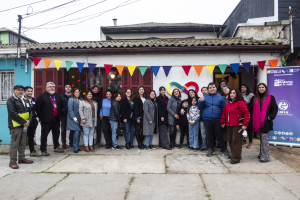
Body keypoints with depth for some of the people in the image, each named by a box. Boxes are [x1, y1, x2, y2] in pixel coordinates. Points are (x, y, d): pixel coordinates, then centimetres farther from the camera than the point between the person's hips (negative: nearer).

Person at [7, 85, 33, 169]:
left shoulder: (25, 100, 17)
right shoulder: (11, 100, -6)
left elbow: (30, 111, 15)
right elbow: (13, 113, -15)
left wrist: (29, 120, -5)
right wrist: (23, 122, -16)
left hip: (24, 125, 7)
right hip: (15, 126, -7)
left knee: (22, 143, 14)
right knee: (14, 144, -4)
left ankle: (22, 158, 25)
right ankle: (12, 162, 3)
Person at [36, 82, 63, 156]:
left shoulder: (58, 96, 12)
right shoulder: (42, 96, -6)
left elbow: (61, 106, 18)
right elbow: (38, 107, -8)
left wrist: (59, 115, 10)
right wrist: (41, 117, -10)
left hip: (56, 119, 6)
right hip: (46, 119, -6)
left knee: (56, 133, 16)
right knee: (44, 135, 3)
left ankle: (56, 147, 31)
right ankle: (43, 150, 11)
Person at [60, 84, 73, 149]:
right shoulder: (61, 96, 4)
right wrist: (59, 114, -6)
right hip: (64, 115, 0)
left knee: (72, 130, 7)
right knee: (63, 130, 7)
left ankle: (71, 142, 21)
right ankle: (63, 144, 16)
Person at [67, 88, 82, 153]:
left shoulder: (81, 100, 11)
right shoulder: (71, 100, -4)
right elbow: (70, 110, -10)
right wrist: (74, 118, -14)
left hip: (79, 119, 5)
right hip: (73, 119, -5)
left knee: (79, 132, 6)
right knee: (76, 132, -11)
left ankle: (77, 146, 18)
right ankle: (75, 148, -2)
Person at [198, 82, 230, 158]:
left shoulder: (220, 98, 6)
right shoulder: (204, 97, 7)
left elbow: (224, 109, 6)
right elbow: (200, 108, 6)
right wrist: (201, 101, -12)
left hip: (217, 120, -1)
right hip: (207, 119, 1)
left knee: (219, 135, 2)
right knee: (209, 135, 10)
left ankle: (224, 149, 15)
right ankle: (210, 149, 24)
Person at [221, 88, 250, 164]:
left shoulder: (240, 103, -9)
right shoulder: (227, 102, 12)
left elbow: (247, 114, -12)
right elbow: (224, 113, 17)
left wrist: (245, 124, -15)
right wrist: (223, 122, 13)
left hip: (237, 125, -7)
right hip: (229, 125, 7)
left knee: (236, 141, -4)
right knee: (230, 141, 12)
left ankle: (236, 158, 4)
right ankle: (234, 155, 26)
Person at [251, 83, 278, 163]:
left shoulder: (271, 98, 0)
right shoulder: (255, 99, 12)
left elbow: (275, 109, -2)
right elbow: (252, 109, 13)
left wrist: (270, 117, -14)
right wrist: (252, 118, 0)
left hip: (266, 122, -5)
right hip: (257, 121, 5)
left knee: (264, 138, -5)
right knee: (261, 138, 14)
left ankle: (265, 156, 2)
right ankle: (261, 154, 25)